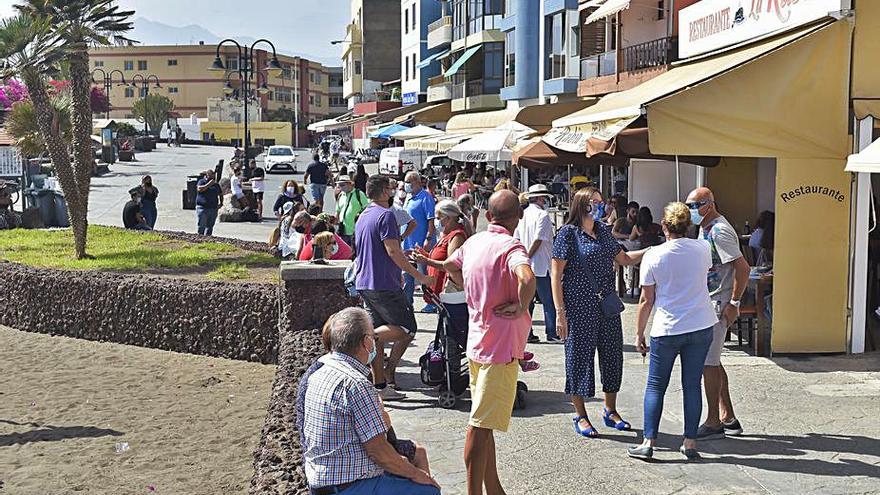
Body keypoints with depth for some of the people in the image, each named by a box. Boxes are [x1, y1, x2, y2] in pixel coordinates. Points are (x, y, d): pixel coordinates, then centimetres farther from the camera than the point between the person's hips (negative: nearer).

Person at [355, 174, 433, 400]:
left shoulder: (362, 217, 17)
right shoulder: (385, 215, -12)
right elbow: (393, 251, -19)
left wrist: (403, 256, 32)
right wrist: (418, 276, -15)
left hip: (364, 284, 9)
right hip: (384, 284, -9)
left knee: (378, 334, 10)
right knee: (407, 329, -3)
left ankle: (380, 386, 10)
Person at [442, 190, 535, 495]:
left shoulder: (474, 242, 7)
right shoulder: (511, 247, -17)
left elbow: (449, 267, 27)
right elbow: (527, 278, -38)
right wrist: (521, 307, -20)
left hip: (477, 342, 8)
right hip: (500, 346, -8)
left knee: (483, 423, 16)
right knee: (481, 425, -5)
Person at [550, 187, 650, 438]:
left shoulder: (603, 231, 12)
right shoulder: (568, 233, -9)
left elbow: (624, 258, 23)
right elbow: (556, 274, -11)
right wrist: (560, 312, -15)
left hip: (607, 305, 7)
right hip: (579, 307, -7)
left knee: (612, 354, 11)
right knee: (579, 355, 1)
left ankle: (610, 411, 28)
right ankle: (581, 417, 15)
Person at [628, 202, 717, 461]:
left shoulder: (653, 256, -9)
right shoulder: (702, 249, -1)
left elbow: (646, 301, -4)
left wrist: (639, 333, 5)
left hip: (666, 330, -3)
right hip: (701, 327, 3)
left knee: (655, 386, 7)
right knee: (693, 384, 9)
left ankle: (648, 443, 4)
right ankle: (690, 442, 11)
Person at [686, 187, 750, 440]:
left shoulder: (719, 232, -18)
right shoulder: (705, 228, 14)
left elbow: (742, 268, -22)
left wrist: (734, 303, -20)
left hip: (718, 305, -10)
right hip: (707, 303, 10)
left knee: (708, 362, -6)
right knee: (711, 361, 14)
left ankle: (713, 423, 2)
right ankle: (728, 418, 22)